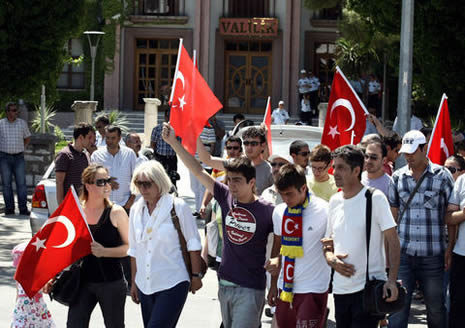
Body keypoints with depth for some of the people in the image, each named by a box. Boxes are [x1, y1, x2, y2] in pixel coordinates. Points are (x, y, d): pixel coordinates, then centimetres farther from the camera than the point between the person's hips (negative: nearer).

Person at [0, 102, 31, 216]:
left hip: (19, 157, 1)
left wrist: (22, 148, 11)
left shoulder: (22, 123, 6)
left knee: (21, 183, -4)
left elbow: (27, 137, 20)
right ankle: (9, 209, 6)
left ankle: (23, 209, -3)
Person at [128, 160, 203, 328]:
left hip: (172, 284, -6)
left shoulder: (178, 207, -8)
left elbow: (193, 244, -2)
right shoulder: (136, 209, 8)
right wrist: (134, 282, 17)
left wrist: (196, 276, -3)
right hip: (145, 286, 6)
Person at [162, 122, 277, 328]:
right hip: (225, 285, 5)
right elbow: (198, 171, 4)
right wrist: (173, 142, 3)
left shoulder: (267, 211, -10)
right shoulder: (226, 197, 2)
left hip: (250, 289, -5)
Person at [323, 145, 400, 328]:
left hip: (369, 287, -6)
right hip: (340, 288, 6)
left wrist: (392, 280, -19)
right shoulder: (335, 201, 10)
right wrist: (331, 259, -4)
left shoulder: (375, 198, -7)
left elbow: (393, 241, -9)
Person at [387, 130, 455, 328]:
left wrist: (451, 247, -4)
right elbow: (392, 216, 13)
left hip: (433, 254, -1)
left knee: (435, 308, 8)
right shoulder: (398, 177, 8)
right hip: (402, 253, 2)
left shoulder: (442, 176, 1)